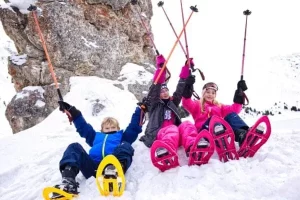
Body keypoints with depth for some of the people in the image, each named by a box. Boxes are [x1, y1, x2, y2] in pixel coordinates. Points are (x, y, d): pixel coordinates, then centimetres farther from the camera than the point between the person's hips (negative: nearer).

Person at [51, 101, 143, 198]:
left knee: (125, 146, -26)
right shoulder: (96, 136, 43)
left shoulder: (121, 136, 39)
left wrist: (139, 111, 29)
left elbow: (134, 127, 33)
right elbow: (83, 128, 43)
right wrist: (73, 113, 39)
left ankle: (115, 170, -62)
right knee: (74, 147, -14)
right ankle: (68, 181, -41)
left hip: (113, 164, -2)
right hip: (93, 166, 3)